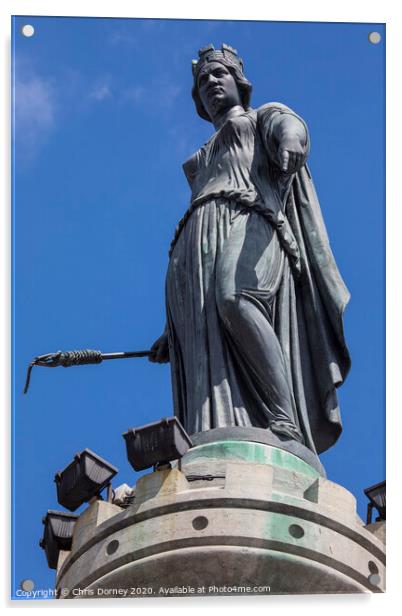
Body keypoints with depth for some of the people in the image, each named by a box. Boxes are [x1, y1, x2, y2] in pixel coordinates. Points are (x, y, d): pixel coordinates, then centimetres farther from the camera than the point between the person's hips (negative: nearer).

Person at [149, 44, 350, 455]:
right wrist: (171, 328, 22)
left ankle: (286, 427, -43)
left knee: (234, 299, -38)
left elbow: (290, 128, -1)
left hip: (248, 222, -5)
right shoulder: (201, 164, 40)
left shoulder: (266, 116, 26)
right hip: (196, 248, 5)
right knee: (203, 355, -20)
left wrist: (291, 143, -30)